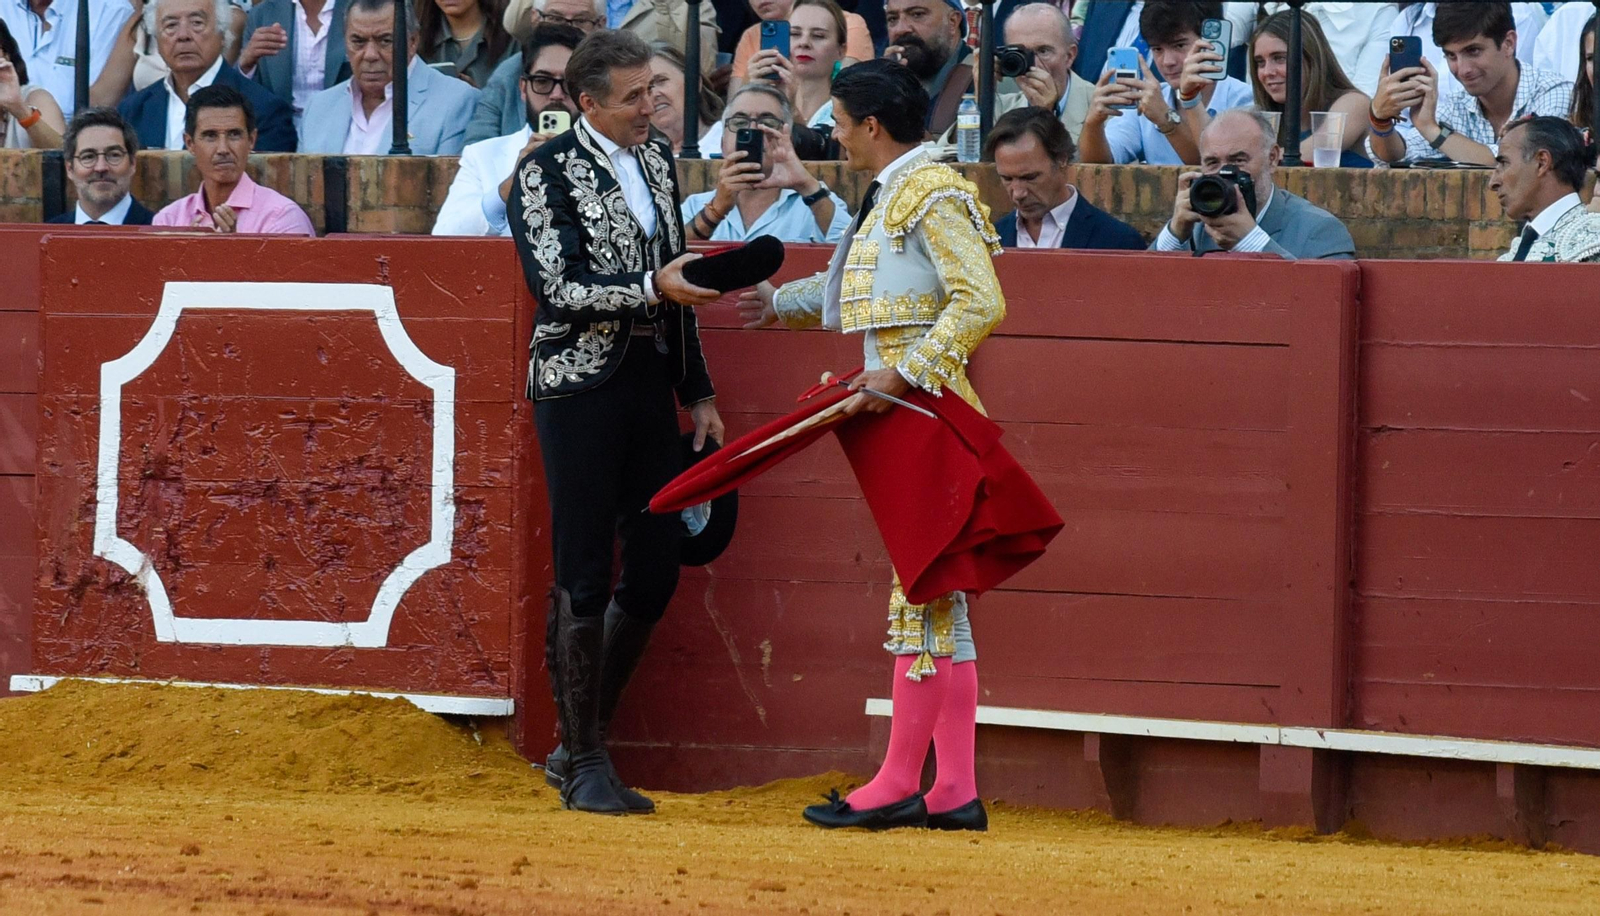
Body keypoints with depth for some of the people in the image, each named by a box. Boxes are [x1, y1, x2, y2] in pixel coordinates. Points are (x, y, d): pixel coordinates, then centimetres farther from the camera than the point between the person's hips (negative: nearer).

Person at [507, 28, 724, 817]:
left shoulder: (656, 158, 13)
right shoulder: (546, 172, -8)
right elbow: (558, 289, -15)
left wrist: (699, 391, 18)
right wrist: (652, 289, -23)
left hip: (650, 384, 7)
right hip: (580, 389, -7)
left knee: (655, 571, 6)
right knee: (583, 580, -4)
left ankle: (578, 744, 19)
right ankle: (584, 764, 4)